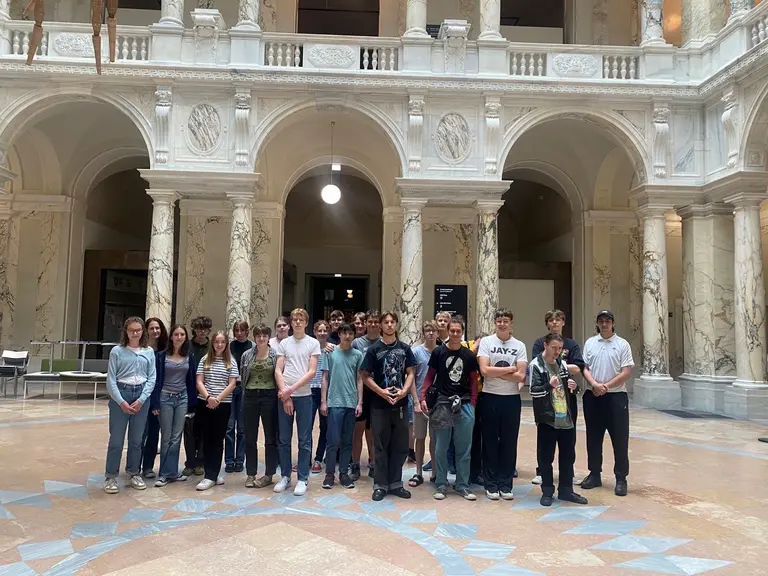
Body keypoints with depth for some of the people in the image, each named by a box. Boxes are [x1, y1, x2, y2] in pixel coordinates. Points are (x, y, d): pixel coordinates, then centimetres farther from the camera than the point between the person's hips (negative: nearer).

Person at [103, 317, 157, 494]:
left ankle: (134, 473, 24)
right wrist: (121, 402, -12)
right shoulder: (117, 351, -1)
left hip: (142, 394, 2)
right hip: (120, 394, -2)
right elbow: (111, 379, -4)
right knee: (116, 438, 1)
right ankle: (111, 477, 13)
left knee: (136, 438, 11)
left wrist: (141, 400, -9)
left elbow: (152, 378, 2)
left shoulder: (149, 352, 5)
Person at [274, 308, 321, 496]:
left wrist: (291, 389, -12)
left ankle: (302, 479, 10)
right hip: (284, 396, 2)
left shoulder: (313, 343, 1)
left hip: (304, 396, -2)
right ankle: (285, 476, 20)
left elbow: (312, 372, -6)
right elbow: (278, 371, 3)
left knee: (304, 440, 2)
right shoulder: (284, 343, 7)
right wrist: (284, 394, -7)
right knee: (283, 440, 8)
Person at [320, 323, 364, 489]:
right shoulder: (330, 352, 2)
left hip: (351, 403, 2)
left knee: (347, 441, 8)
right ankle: (329, 473, 10)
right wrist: (323, 401, -2)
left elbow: (359, 379, 8)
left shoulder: (357, 355, 6)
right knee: (333, 441, -1)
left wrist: (360, 402, 2)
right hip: (334, 402, -2)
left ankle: (344, 473, 17)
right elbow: (325, 378, 3)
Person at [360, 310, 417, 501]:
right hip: (380, 404, -2)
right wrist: (381, 391, -16)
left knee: (400, 446, 9)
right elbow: (366, 376, -3)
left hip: (401, 403, 3)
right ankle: (380, 485, 13)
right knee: (381, 446, 4)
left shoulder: (405, 348, 6)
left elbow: (410, 373, 5)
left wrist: (404, 390, -12)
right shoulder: (373, 349, -1)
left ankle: (395, 483, 21)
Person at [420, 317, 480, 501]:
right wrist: (423, 397, -5)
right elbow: (430, 376, 4)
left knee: (464, 448, 7)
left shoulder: (469, 355, 5)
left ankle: (462, 485, 18)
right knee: (441, 448, 6)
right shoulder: (438, 352, 0)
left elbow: (473, 380, 9)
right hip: (443, 403, -1)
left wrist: (472, 403, 1)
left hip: (464, 404, 2)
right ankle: (441, 485, 17)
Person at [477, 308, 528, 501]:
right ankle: (491, 485, 17)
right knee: (490, 442, 6)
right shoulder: (486, 342, -1)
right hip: (490, 397, -1)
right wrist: (510, 369, -10)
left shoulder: (519, 346, 3)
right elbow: (484, 370, -14)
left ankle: (505, 484, 20)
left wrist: (496, 372, -11)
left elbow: (520, 376, -7)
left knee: (509, 442, 8)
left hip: (512, 398, 2)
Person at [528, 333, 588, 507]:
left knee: (568, 456, 12)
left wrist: (574, 387, -2)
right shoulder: (536, 365, -6)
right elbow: (533, 392, -14)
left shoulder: (562, 364, 13)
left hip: (566, 418, 6)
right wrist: (549, 385, -30)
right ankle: (547, 491, 15)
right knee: (546, 456, 2)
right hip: (547, 419, -6)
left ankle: (566, 490, 24)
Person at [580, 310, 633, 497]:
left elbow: (626, 373, -8)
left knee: (619, 439, 1)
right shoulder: (590, 343, 8)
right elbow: (584, 368, 5)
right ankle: (594, 474, 22)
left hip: (615, 396, -3)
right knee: (593, 438, 11)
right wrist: (594, 384, -12)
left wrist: (606, 386, -13)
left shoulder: (622, 344, -2)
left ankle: (621, 478, 10)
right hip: (592, 396, 3)